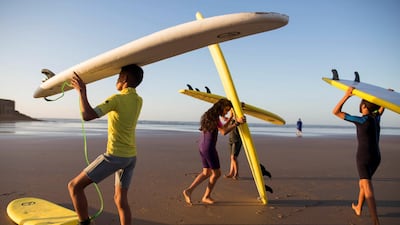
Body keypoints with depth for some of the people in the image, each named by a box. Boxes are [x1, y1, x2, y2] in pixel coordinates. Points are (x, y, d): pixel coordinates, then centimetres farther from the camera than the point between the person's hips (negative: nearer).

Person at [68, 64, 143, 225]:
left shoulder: (117, 99, -17)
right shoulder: (139, 101, 5)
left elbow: (87, 115, -24)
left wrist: (82, 92, -12)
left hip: (115, 156, -8)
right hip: (131, 156, 8)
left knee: (75, 185, 5)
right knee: (120, 200, 14)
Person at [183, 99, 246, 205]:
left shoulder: (209, 115, 15)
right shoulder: (215, 116, -16)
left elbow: (222, 128, 24)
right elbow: (224, 132, -22)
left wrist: (231, 118, 24)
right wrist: (237, 123, -19)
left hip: (202, 146, 9)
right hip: (209, 148, -9)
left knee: (206, 173, 15)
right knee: (216, 173, 8)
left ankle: (189, 190, 1)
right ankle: (206, 197, 18)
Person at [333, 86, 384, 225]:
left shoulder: (362, 120, -15)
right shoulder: (376, 118, 5)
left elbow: (336, 112, -17)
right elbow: (382, 107, 30)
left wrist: (346, 96, -17)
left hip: (364, 157, -8)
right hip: (376, 157, 8)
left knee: (367, 188, -13)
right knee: (362, 183, 25)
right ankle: (358, 208, 41)